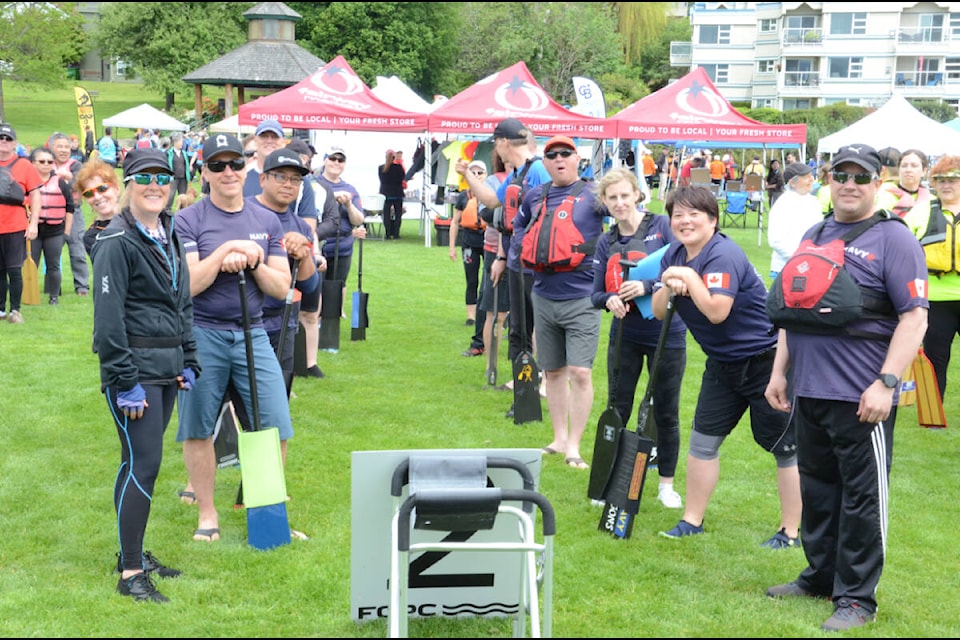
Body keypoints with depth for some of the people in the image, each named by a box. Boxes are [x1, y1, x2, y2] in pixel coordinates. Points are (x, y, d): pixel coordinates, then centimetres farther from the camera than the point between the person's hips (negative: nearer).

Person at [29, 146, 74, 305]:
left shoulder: (61, 182, 4)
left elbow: (69, 207, 7)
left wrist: (67, 231, 4)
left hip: (55, 232, 1)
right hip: (32, 231, -1)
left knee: (53, 266, 7)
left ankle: (54, 296, 15)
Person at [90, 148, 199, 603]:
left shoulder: (169, 236, 14)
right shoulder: (117, 241, -11)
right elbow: (108, 316, -15)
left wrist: (188, 362, 16)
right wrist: (125, 382, -17)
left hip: (166, 367, 8)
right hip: (134, 364, -8)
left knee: (141, 461, 14)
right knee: (144, 463, -10)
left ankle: (133, 552, 24)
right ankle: (130, 573, -4)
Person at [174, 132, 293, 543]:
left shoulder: (267, 223, 9)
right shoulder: (188, 221, -2)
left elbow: (281, 288, 5)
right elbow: (188, 285, -12)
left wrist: (250, 262, -11)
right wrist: (228, 249, -16)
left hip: (252, 335, 3)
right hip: (202, 335, -3)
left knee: (277, 428, -2)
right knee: (198, 429, 4)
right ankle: (206, 513, 19)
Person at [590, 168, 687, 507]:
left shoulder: (662, 226, -8)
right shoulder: (607, 243, 4)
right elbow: (596, 294, 4)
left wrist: (647, 286, -28)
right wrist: (609, 299, -19)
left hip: (666, 335, -3)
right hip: (625, 336, 3)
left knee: (666, 412, 8)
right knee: (617, 410, 8)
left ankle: (667, 484, 22)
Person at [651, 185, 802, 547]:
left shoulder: (724, 256, -23)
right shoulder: (674, 256, 4)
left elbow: (717, 311, -33)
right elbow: (658, 312, 1)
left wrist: (689, 277, -25)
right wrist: (669, 287, -18)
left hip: (766, 360, -9)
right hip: (723, 364, 9)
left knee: (784, 446, -1)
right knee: (703, 440, 10)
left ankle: (791, 531, 8)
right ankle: (692, 521, 21)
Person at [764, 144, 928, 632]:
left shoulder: (893, 239, -6)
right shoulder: (813, 237, 16)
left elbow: (914, 318, -12)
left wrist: (886, 383, -19)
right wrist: (779, 372, 17)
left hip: (860, 398, -7)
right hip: (808, 392, 7)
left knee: (861, 496, 0)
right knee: (816, 488, 16)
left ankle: (856, 598, 8)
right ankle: (820, 576, 30)